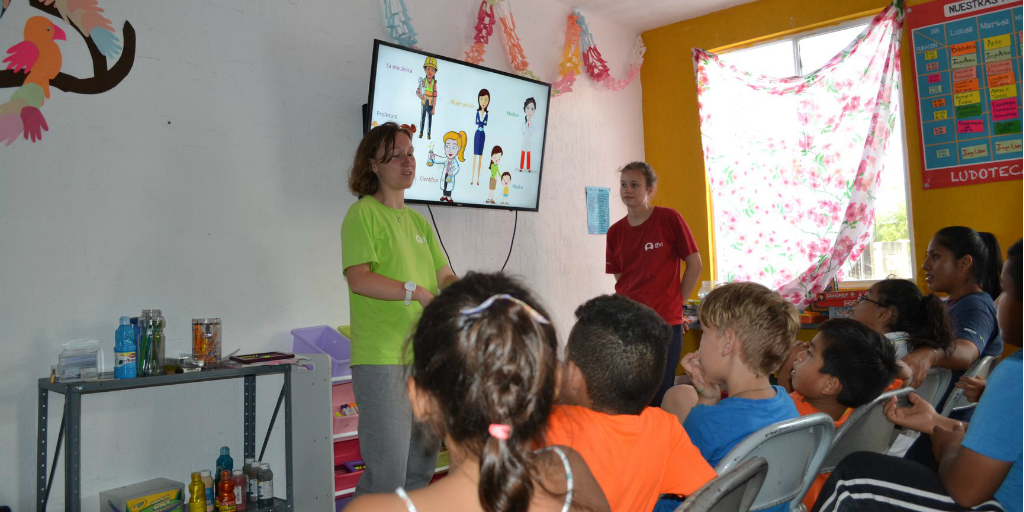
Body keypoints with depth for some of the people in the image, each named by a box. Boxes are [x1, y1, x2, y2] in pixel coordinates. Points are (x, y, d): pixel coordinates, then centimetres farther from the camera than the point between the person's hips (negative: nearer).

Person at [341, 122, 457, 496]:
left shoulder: (419, 222, 18)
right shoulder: (363, 214, -5)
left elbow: (445, 276, 12)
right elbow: (358, 279, -17)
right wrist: (418, 291, -23)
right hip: (382, 358, -8)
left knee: (422, 469, 17)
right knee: (387, 476, -4)